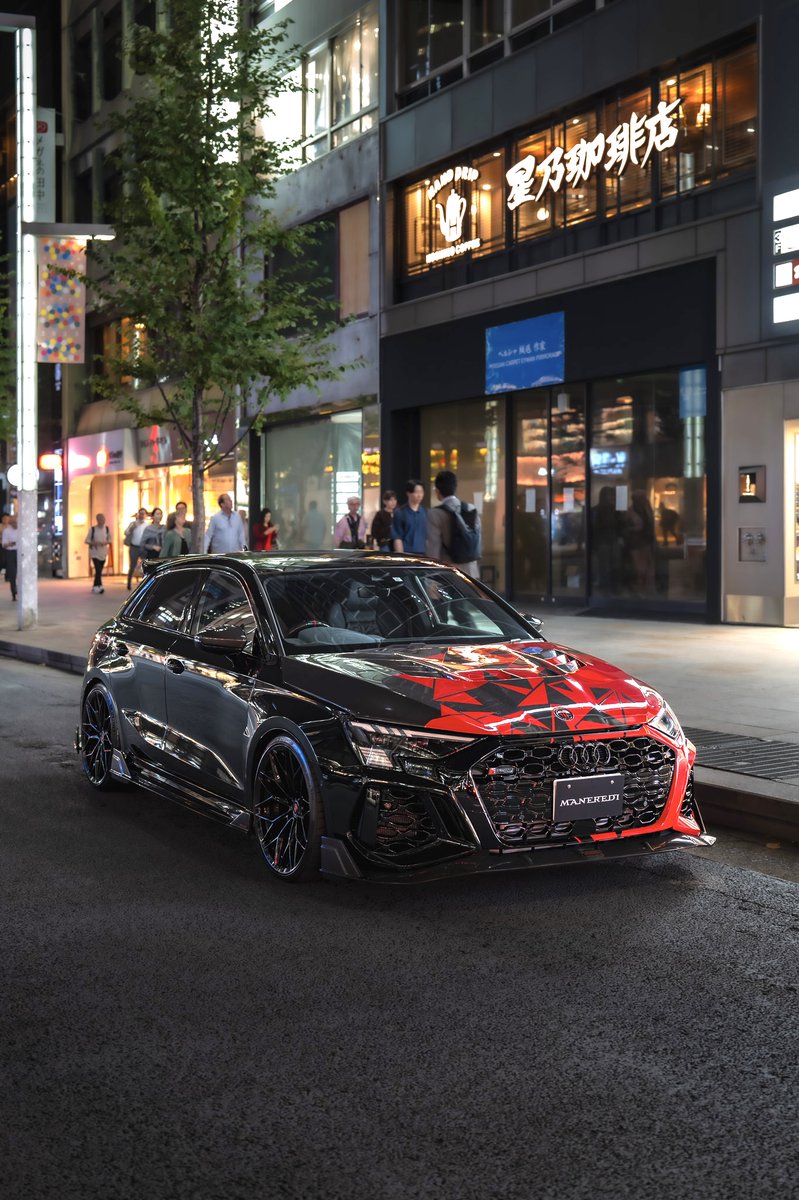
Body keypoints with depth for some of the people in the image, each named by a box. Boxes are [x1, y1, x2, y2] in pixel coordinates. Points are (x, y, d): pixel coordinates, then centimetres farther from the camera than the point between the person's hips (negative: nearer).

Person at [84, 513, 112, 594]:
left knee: (99, 570, 9)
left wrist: (105, 542, -11)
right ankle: (100, 586, -22)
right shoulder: (92, 529, -5)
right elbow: (87, 540, -1)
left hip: (103, 553, 4)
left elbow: (110, 539, 11)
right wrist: (94, 543, -19)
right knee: (98, 569, -17)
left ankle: (95, 587, 22)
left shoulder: (107, 529, 4)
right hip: (95, 552, -4)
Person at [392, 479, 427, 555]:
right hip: (406, 554, -4)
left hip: (423, 554, 4)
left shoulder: (426, 513, 11)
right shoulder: (400, 513, -2)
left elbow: (428, 537, 13)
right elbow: (397, 538, -5)